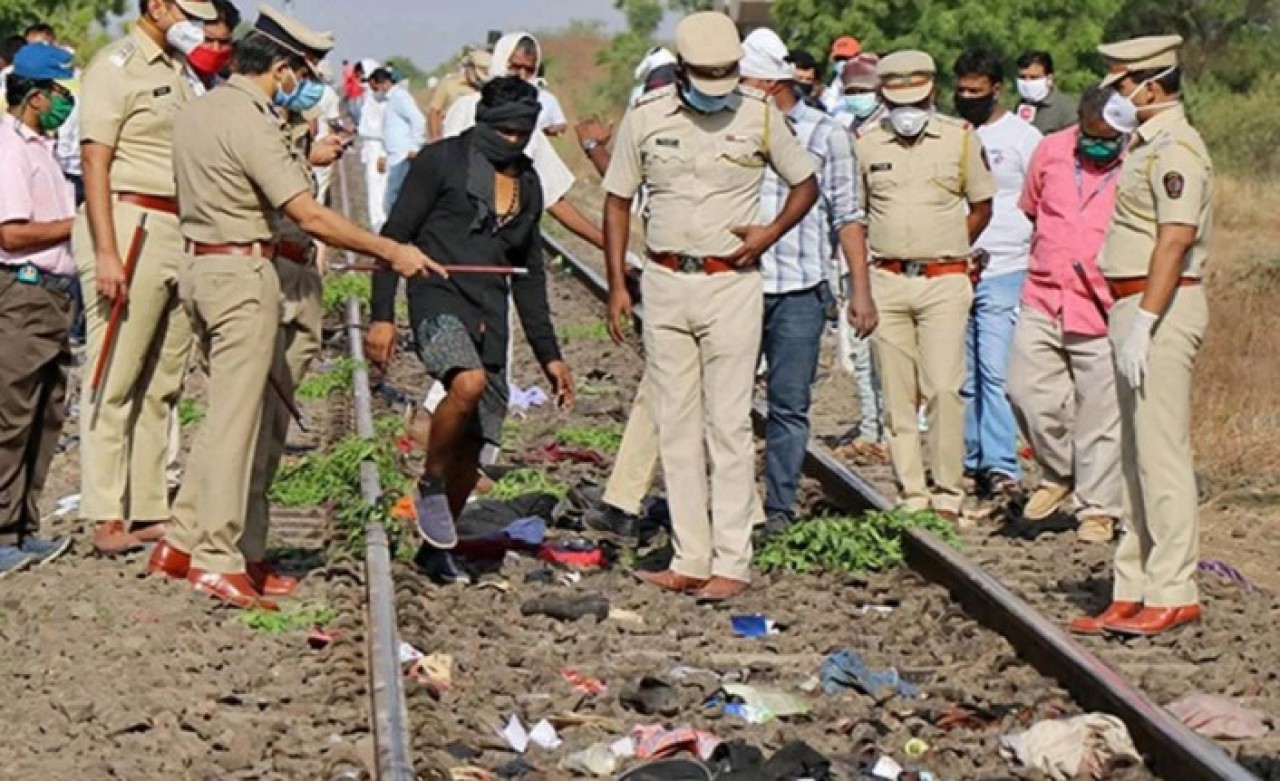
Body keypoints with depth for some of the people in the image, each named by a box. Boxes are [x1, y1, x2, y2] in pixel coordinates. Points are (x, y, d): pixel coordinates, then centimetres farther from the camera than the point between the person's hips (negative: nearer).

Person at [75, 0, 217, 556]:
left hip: (180, 234, 8)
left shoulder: (177, 72, 19)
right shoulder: (117, 66, -6)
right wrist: (106, 253, -18)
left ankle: (149, 510, 14)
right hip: (130, 224, -8)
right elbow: (95, 162, -11)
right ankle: (107, 518, -1)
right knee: (115, 382, -4)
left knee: (163, 384, 9)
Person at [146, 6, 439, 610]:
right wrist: (392, 252, -16)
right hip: (242, 273, -9)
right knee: (235, 418, -6)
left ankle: (184, 542, 15)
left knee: (227, 415, 15)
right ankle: (218, 561, -5)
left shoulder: (196, 112, 12)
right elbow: (310, 217, -20)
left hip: (199, 263, 9)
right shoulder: (251, 123, -16)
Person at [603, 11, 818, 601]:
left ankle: (732, 562, -3)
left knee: (729, 425, -5)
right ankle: (690, 559, 10)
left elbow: (806, 183, 11)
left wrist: (769, 233, -5)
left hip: (732, 283, -2)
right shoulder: (646, 118, 2)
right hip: (665, 283, 2)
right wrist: (617, 284, 5)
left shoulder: (761, 117, -1)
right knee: (676, 427, 5)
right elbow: (618, 200, 10)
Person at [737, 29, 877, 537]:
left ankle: (779, 508, 10)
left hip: (799, 291, -2)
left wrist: (861, 290, -2)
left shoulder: (825, 135, 2)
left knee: (789, 406, 2)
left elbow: (847, 218, 3)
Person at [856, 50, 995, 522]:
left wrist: (944, 252, 8)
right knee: (897, 394, 3)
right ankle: (911, 495, 10)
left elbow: (981, 207, 12)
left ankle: (948, 494, -2)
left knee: (943, 388, -10)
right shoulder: (866, 144, 7)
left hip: (944, 282, -2)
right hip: (886, 282, 2)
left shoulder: (962, 139, 3)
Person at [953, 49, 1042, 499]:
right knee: (962, 377, 8)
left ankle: (1003, 466, -14)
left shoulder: (1022, 137, 1)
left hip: (1004, 272, -4)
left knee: (995, 372, -14)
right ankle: (973, 462, 16)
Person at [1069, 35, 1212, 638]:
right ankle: (1135, 590, 16)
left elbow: (1175, 240, -23)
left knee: (1161, 453, -9)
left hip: (1162, 307, -11)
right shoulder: (1147, 146, 18)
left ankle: (1173, 594, -6)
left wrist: (1143, 324, -26)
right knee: (1137, 453, 11)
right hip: (1136, 308, 11)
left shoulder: (1175, 148, -14)